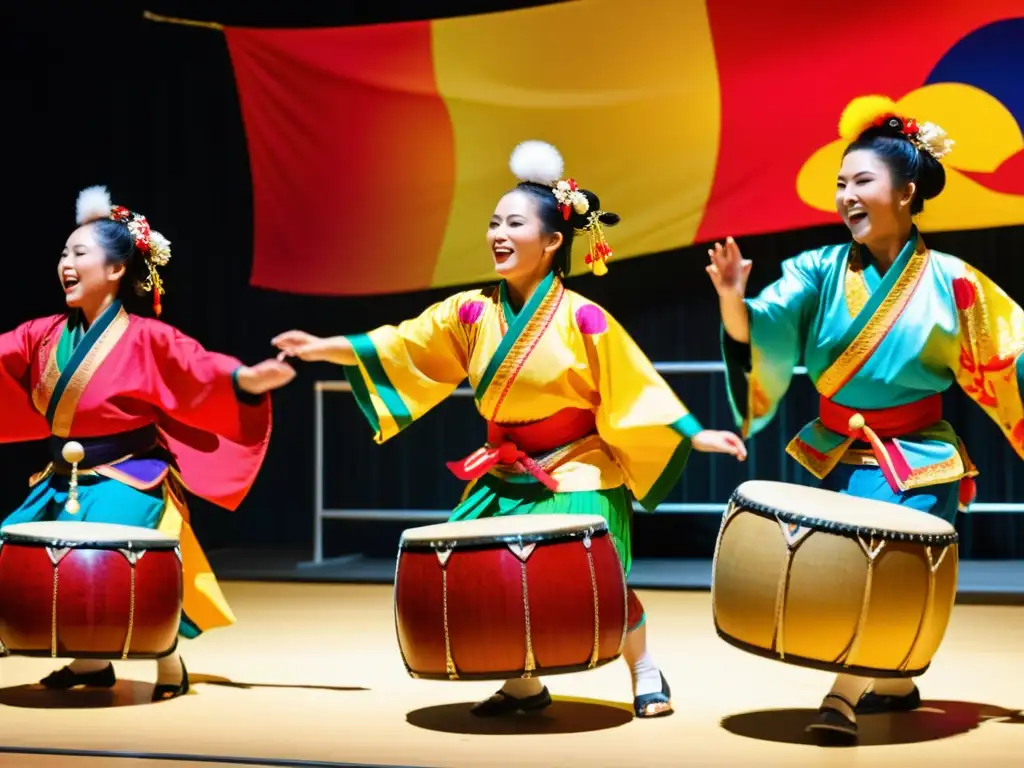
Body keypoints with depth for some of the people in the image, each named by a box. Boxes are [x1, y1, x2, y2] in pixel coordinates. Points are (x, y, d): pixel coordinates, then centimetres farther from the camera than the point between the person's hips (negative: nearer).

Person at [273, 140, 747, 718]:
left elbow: (637, 385, -13)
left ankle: (646, 673, 16)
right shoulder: (473, 312, -4)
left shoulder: (582, 319, -16)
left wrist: (696, 435, -18)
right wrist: (324, 348, -7)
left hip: (578, 479, -5)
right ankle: (523, 684, 19)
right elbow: (397, 348, 0)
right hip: (505, 479, 5)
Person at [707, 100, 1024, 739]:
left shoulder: (951, 284, -11)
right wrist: (734, 302, -38)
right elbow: (761, 334, -19)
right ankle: (895, 686, 40)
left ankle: (845, 696, -10)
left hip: (916, 465, -4)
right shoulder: (820, 272, -5)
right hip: (838, 457, 4)